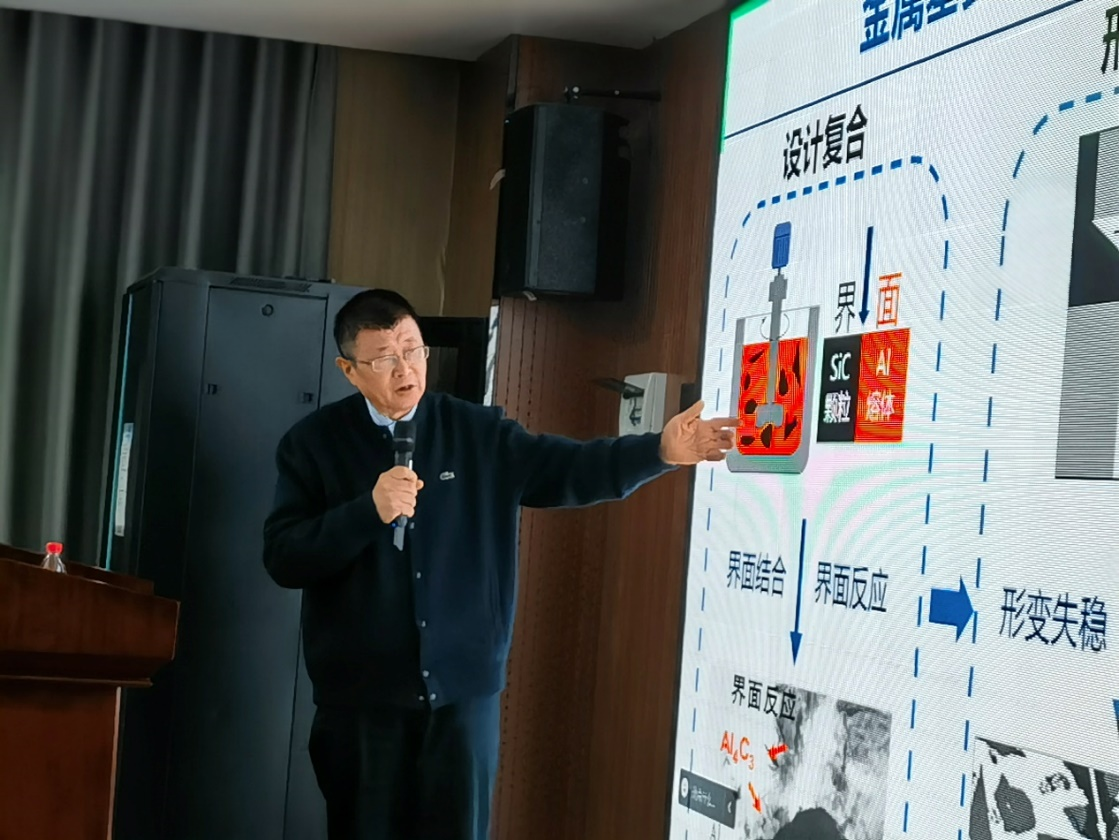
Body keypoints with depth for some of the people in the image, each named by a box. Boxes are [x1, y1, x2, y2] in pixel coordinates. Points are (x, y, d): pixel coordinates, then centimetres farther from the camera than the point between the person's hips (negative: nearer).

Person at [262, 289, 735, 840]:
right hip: (360, 696, -1)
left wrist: (661, 450, -21)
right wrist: (370, 511, -21)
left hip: (463, 690, 1)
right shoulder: (314, 443, -1)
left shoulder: (478, 434, 4)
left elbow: (569, 471, -5)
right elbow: (283, 558, -8)